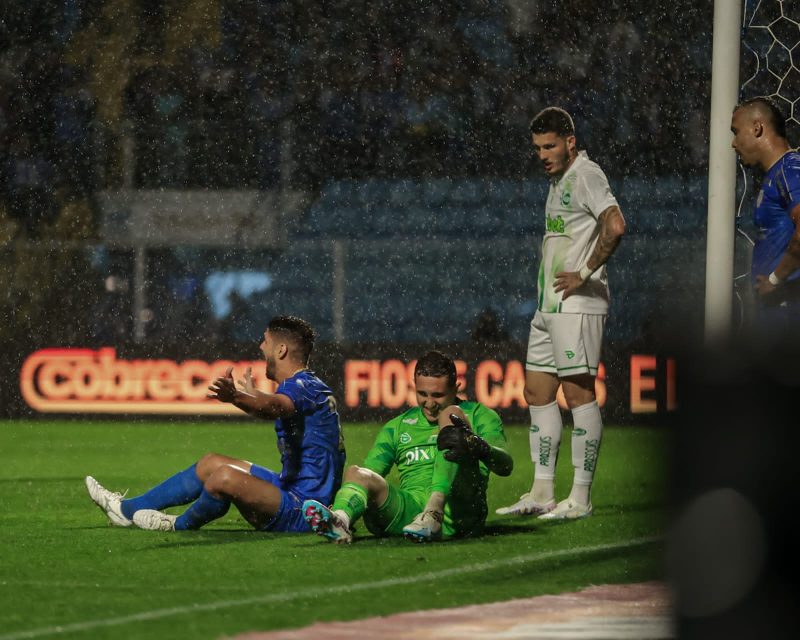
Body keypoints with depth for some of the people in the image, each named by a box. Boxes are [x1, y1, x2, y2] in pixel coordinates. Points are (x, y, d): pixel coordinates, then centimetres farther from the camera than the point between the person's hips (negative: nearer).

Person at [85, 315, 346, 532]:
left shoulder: (304, 387, -17)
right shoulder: (307, 385, 16)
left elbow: (275, 406, -41)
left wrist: (236, 397, -59)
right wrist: (248, 394, 59)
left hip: (303, 512, -11)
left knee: (226, 477, -29)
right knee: (211, 464, 18)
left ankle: (180, 525, -1)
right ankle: (128, 509, 26)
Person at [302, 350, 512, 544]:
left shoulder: (478, 415, 17)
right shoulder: (398, 427, 28)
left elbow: (505, 466, 0)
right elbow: (371, 468, 16)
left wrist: (478, 447, -24)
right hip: (408, 508, 3)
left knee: (451, 415, -16)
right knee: (356, 473, -22)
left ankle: (433, 514, -36)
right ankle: (340, 518, -58)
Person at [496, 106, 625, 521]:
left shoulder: (586, 175, -10)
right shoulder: (558, 179, 19)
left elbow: (615, 225, -24)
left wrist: (585, 273, -19)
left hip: (577, 305, -10)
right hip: (549, 306, 10)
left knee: (579, 393, -8)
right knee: (537, 393, 11)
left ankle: (581, 498, -6)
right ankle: (542, 494, 15)